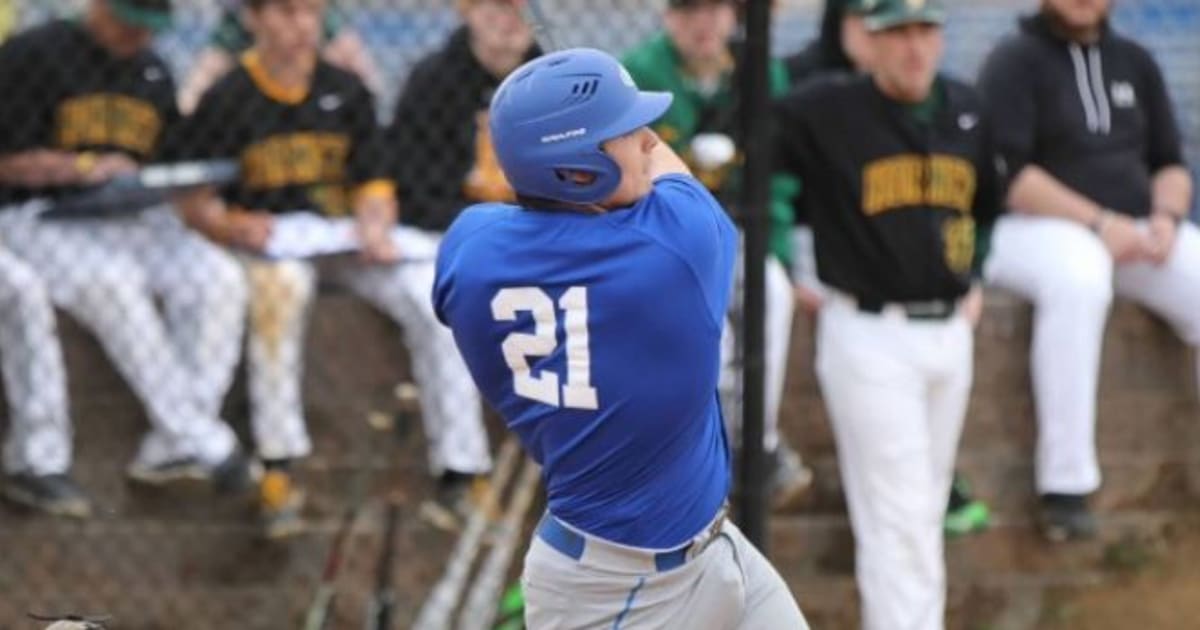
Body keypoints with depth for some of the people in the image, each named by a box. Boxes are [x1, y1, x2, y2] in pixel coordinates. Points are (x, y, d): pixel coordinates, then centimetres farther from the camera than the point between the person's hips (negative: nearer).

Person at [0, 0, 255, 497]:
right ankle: (203, 441, -34)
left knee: (218, 279, -21)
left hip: (133, 217, 6)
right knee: (112, 282, -35)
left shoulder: (154, 73, 16)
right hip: (43, 215, -5)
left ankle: (171, 448, -24)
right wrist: (83, 168, -19)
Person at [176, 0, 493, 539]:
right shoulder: (226, 101, 0)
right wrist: (233, 226, -23)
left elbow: (373, 183, 13)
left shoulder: (346, 92, 11)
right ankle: (277, 469, -39)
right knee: (280, 284, -39)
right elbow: (196, 203, -2)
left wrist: (374, 226, -9)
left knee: (439, 300, -21)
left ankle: (460, 470, -19)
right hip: (266, 240, -4)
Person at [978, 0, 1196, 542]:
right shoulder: (1015, 62, -1)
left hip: (1135, 231, 6)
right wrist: (1098, 223, -20)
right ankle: (1064, 486, -38)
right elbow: (1006, 173, -12)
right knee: (1077, 279, -40)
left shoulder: (1134, 63, 17)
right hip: (1036, 228, -6)